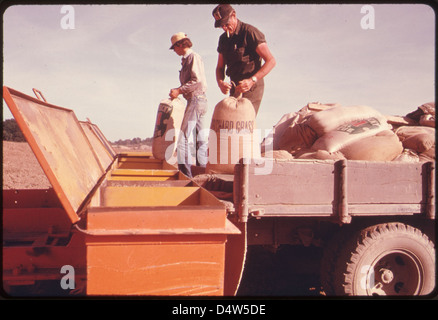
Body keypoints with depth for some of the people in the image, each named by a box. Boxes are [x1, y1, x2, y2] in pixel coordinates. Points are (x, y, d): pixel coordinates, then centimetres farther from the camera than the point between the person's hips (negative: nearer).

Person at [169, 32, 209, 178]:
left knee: (185, 136, -11)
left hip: (196, 99, -10)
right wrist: (178, 90, 14)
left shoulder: (193, 57, -9)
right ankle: (203, 168, 14)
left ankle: (185, 171, -11)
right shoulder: (187, 59, 20)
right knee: (201, 137, 10)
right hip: (198, 100, 10)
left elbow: (197, 81, -19)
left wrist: (179, 91, -16)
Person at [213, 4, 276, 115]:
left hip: (251, 87, -8)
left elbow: (271, 61, -15)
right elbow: (220, 67, 17)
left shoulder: (250, 32, -11)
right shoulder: (223, 39, 12)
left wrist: (252, 80, -26)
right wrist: (220, 82, -7)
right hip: (235, 88, 8)